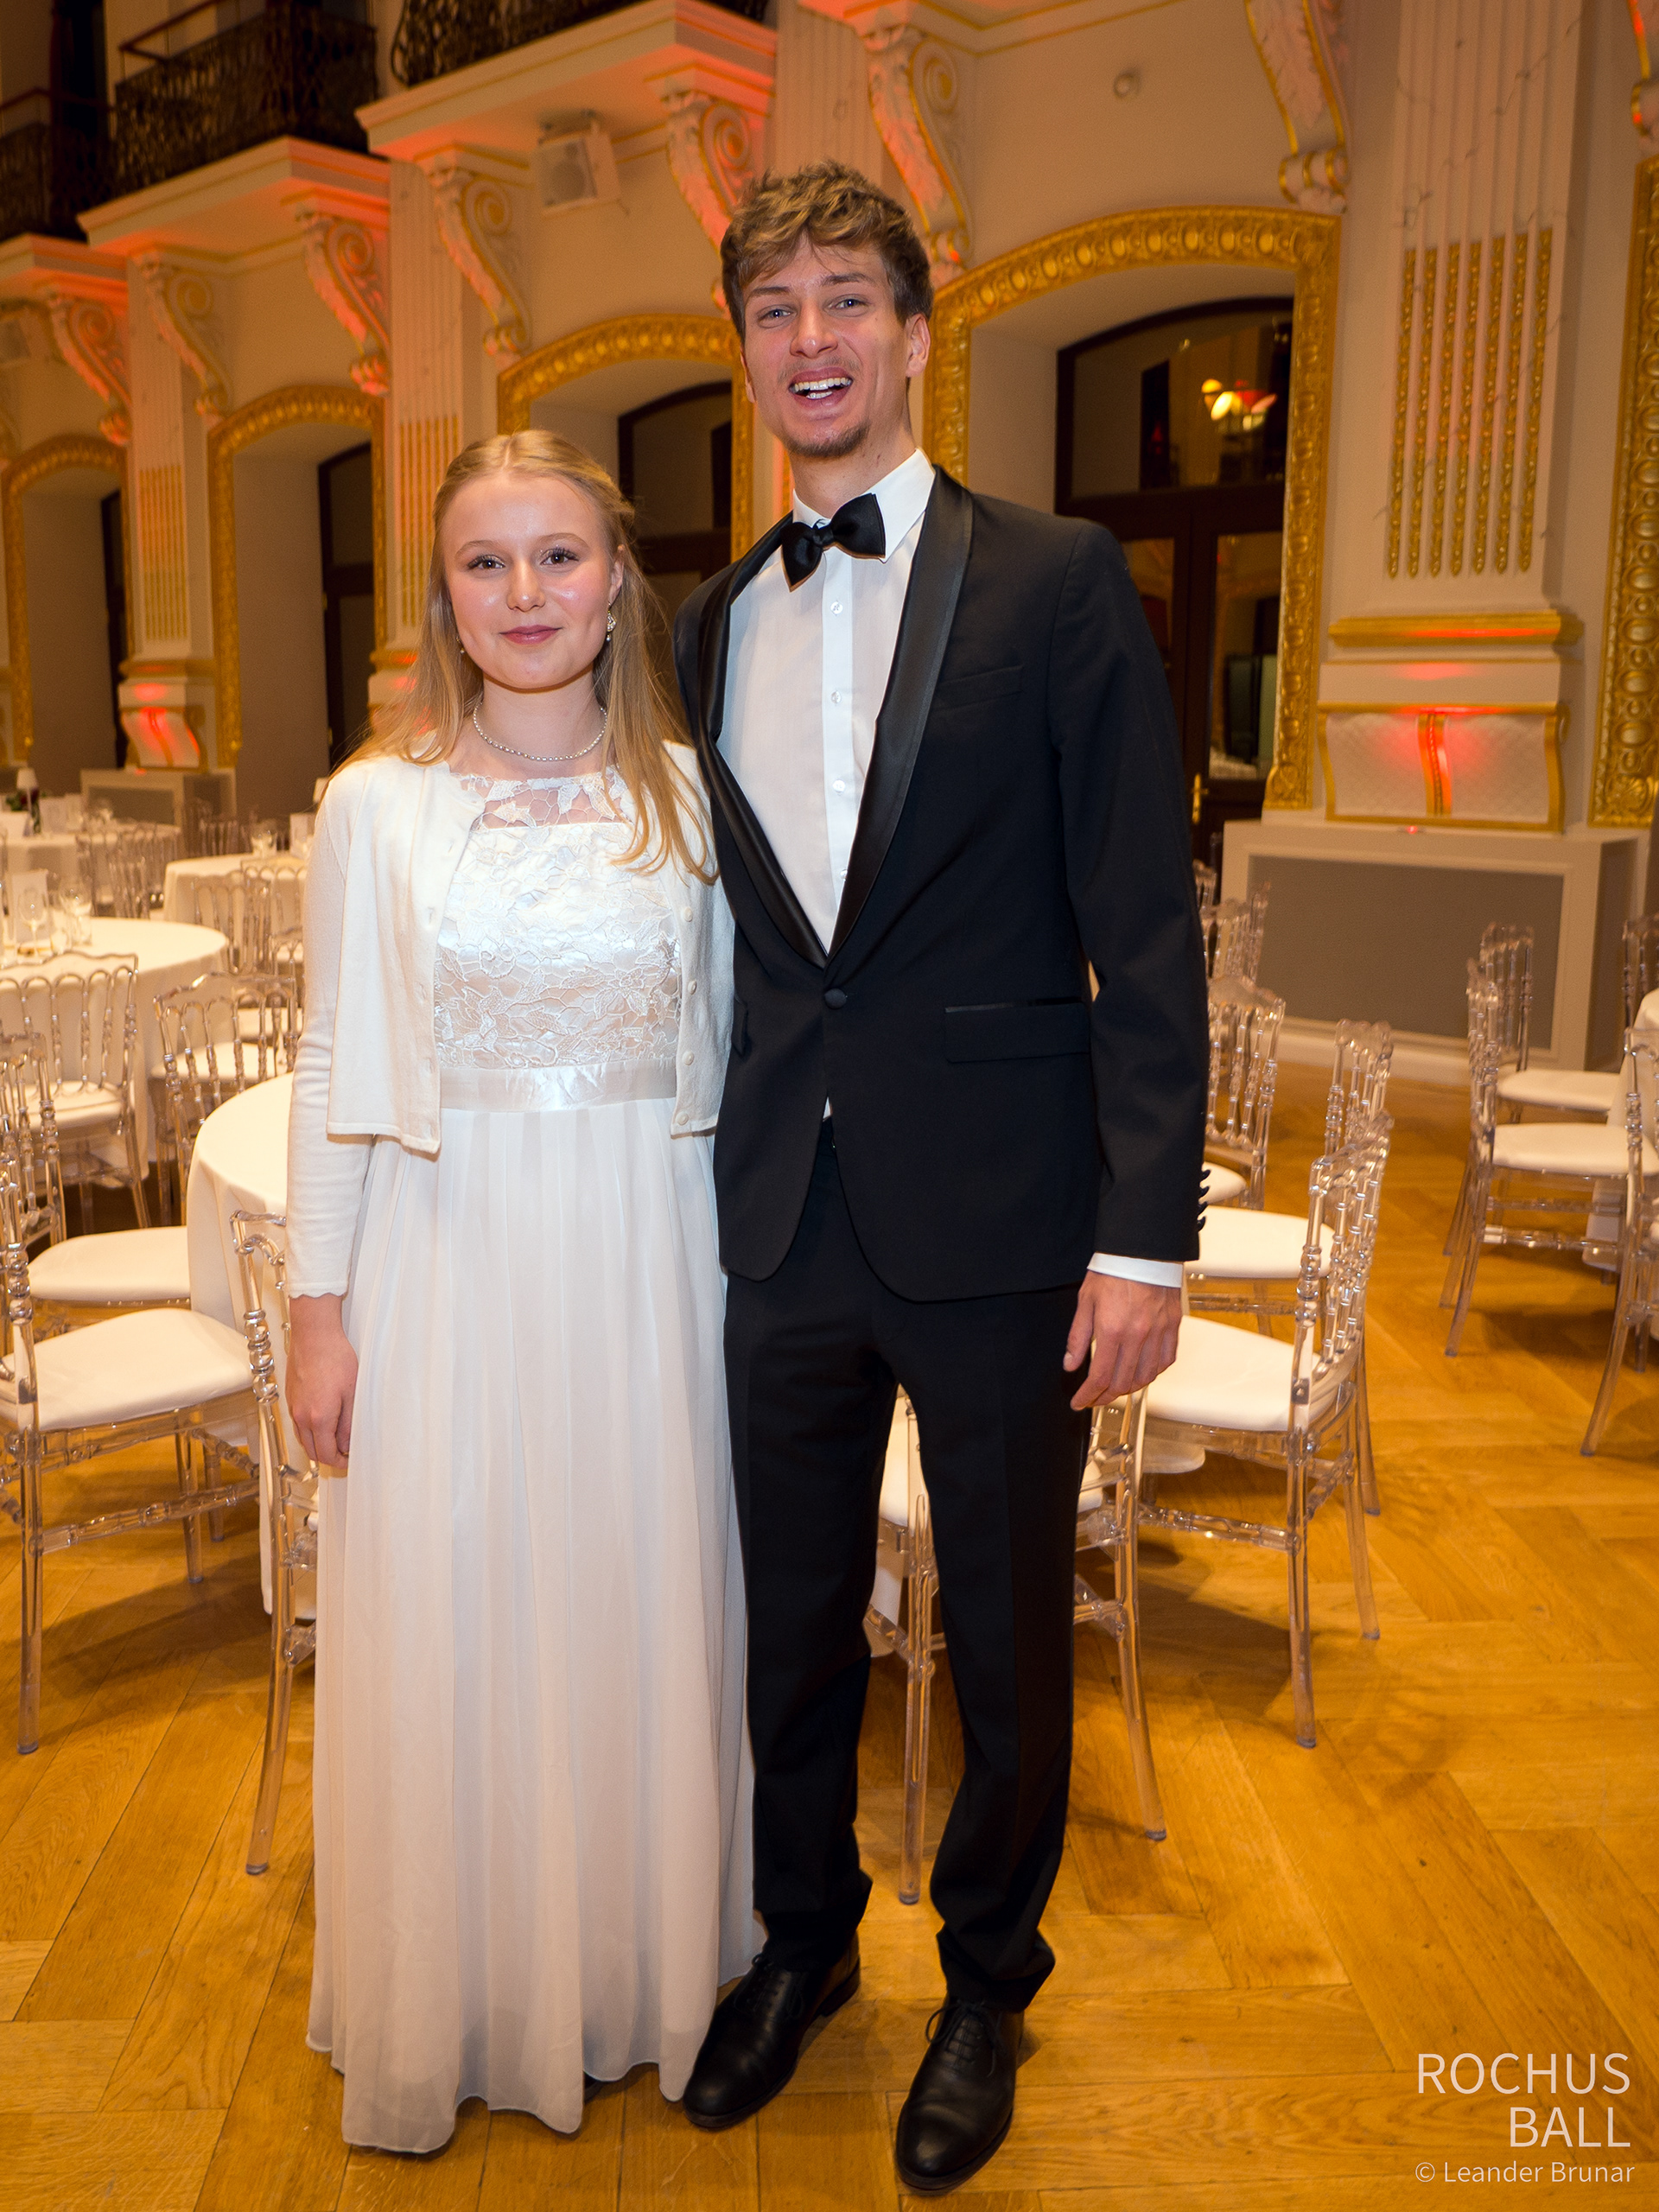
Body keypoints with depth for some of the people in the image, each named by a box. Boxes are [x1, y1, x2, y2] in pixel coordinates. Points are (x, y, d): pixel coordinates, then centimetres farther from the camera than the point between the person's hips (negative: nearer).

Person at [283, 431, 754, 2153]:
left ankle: (642, 1970, 37)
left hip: (642, 1265, 1)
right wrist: (320, 1304, 0)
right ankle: (456, 1994, 34)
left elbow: (727, 1055, 6)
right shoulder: (376, 804, -2)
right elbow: (334, 1070, 1)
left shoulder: (692, 794, 1)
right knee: (443, 1629, 9)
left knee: (641, 1611, 12)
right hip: (447, 1257, -1)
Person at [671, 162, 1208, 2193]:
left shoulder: (1057, 584, -4)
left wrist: (1146, 1236, -12)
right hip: (782, 1221, 4)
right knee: (790, 1622, 17)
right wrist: (708, 1182, 9)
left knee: (1008, 1636, 13)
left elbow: (1144, 935, -8)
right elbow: (720, 935, 12)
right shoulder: (712, 625, 10)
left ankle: (988, 1983, 38)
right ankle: (800, 1943, 42)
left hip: (998, 1222, -3)